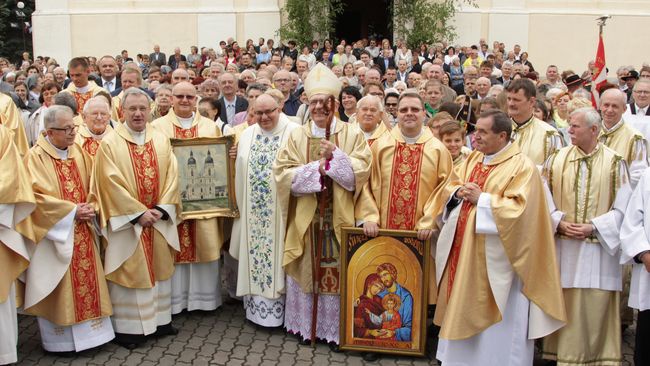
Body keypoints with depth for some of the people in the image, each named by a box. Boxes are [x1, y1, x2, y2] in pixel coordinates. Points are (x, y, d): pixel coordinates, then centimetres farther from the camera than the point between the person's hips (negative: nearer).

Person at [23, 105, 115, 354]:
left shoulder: (79, 153, 8)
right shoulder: (36, 156, -10)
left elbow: (93, 185, 12)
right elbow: (37, 195, -18)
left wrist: (90, 208, -6)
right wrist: (72, 211, -19)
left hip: (82, 232, 6)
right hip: (55, 231, -6)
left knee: (87, 280, 9)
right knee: (59, 287, 1)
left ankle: (89, 330, 19)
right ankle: (60, 338, 13)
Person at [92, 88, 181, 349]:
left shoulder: (161, 140, 6)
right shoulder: (110, 143, -6)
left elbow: (171, 175, 2)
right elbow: (112, 183, -12)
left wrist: (161, 208, -9)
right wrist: (139, 212, -15)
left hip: (158, 219, 4)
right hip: (127, 220, -4)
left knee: (159, 267, 12)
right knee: (128, 271, 2)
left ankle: (160, 319, 24)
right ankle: (128, 327, 12)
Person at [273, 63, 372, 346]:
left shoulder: (352, 135, 0)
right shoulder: (297, 136, 3)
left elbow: (361, 172, -9)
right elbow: (283, 174, -7)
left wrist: (335, 156, -20)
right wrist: (317, 167, -17)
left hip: (339, 218, -1)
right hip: (306, 219, 1)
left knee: (339, 272, 4)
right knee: (307, 270, 9)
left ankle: (335, 327, 18)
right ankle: (306, 323, 24)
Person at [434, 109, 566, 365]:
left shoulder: (522, 166, -11)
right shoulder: (473, 159, 12)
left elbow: (519, 208, -19)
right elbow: (450, 188, 17)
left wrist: (481, 198, -18)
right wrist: (458, 192, -6)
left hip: (495, 257, -7)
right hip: (464, 251, 7)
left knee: (495, 322, 2)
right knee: (463, 309, 14)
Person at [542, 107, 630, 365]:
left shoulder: (614, 162, -1)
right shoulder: (556, 159, 5)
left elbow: (622, 208, -3)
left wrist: (593, 226, -13)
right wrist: (559, 222, -10)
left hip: (598, 248, -2)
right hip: (562, 247, 2)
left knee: (596, 306, 1)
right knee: (563, 304, 7)